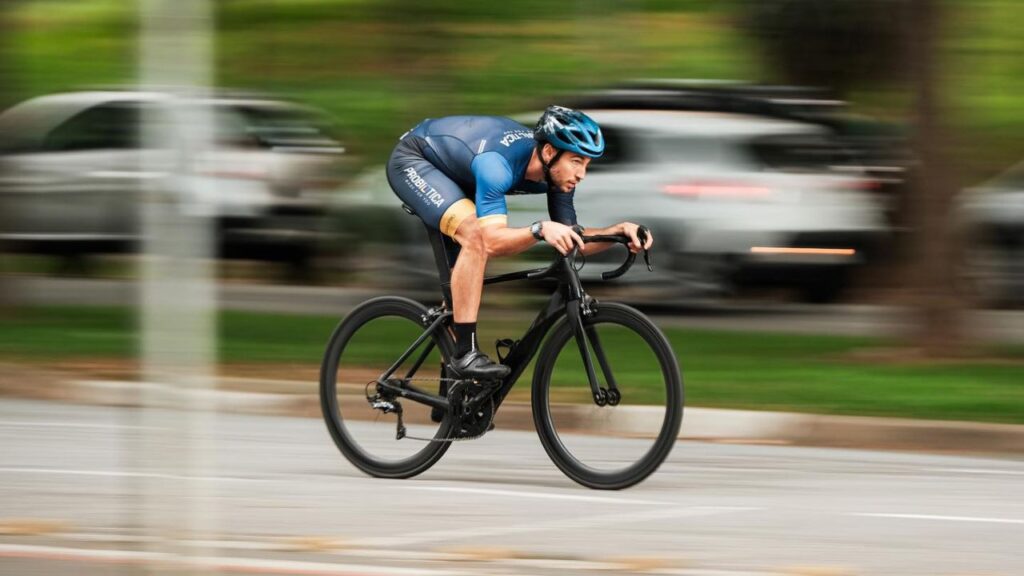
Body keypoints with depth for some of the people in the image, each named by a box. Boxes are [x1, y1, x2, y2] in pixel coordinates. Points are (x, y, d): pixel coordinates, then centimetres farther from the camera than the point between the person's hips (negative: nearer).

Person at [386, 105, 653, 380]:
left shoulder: (557, 172, -16)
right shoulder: (497, 164, -40)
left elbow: (572, 242, -11)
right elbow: (493, 240, -47)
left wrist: (619, 231, -27)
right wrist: (541, 230, -62)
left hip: (450, 169, 8)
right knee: (476, 236, -29)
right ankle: (465, 354, -28)